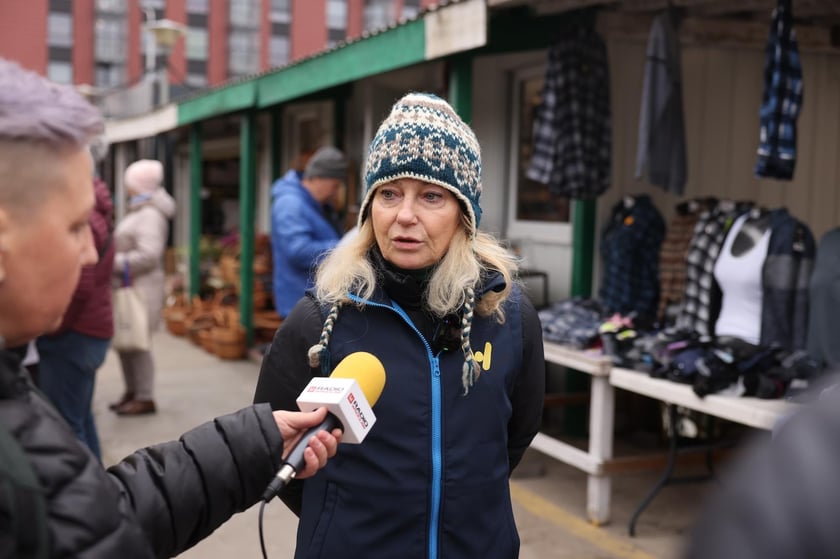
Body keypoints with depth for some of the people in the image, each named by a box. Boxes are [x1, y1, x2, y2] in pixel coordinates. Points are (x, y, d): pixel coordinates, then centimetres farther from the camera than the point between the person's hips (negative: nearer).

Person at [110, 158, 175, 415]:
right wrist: (115, 259, 6)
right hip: (128, 287, 10)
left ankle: (145, 398, 1)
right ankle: (132, 391, 24)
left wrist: (115, 263, -18)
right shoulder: (138, 211, 18)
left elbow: (148, 255, -24)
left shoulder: (150, 214, -15)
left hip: (141, 288, -10)